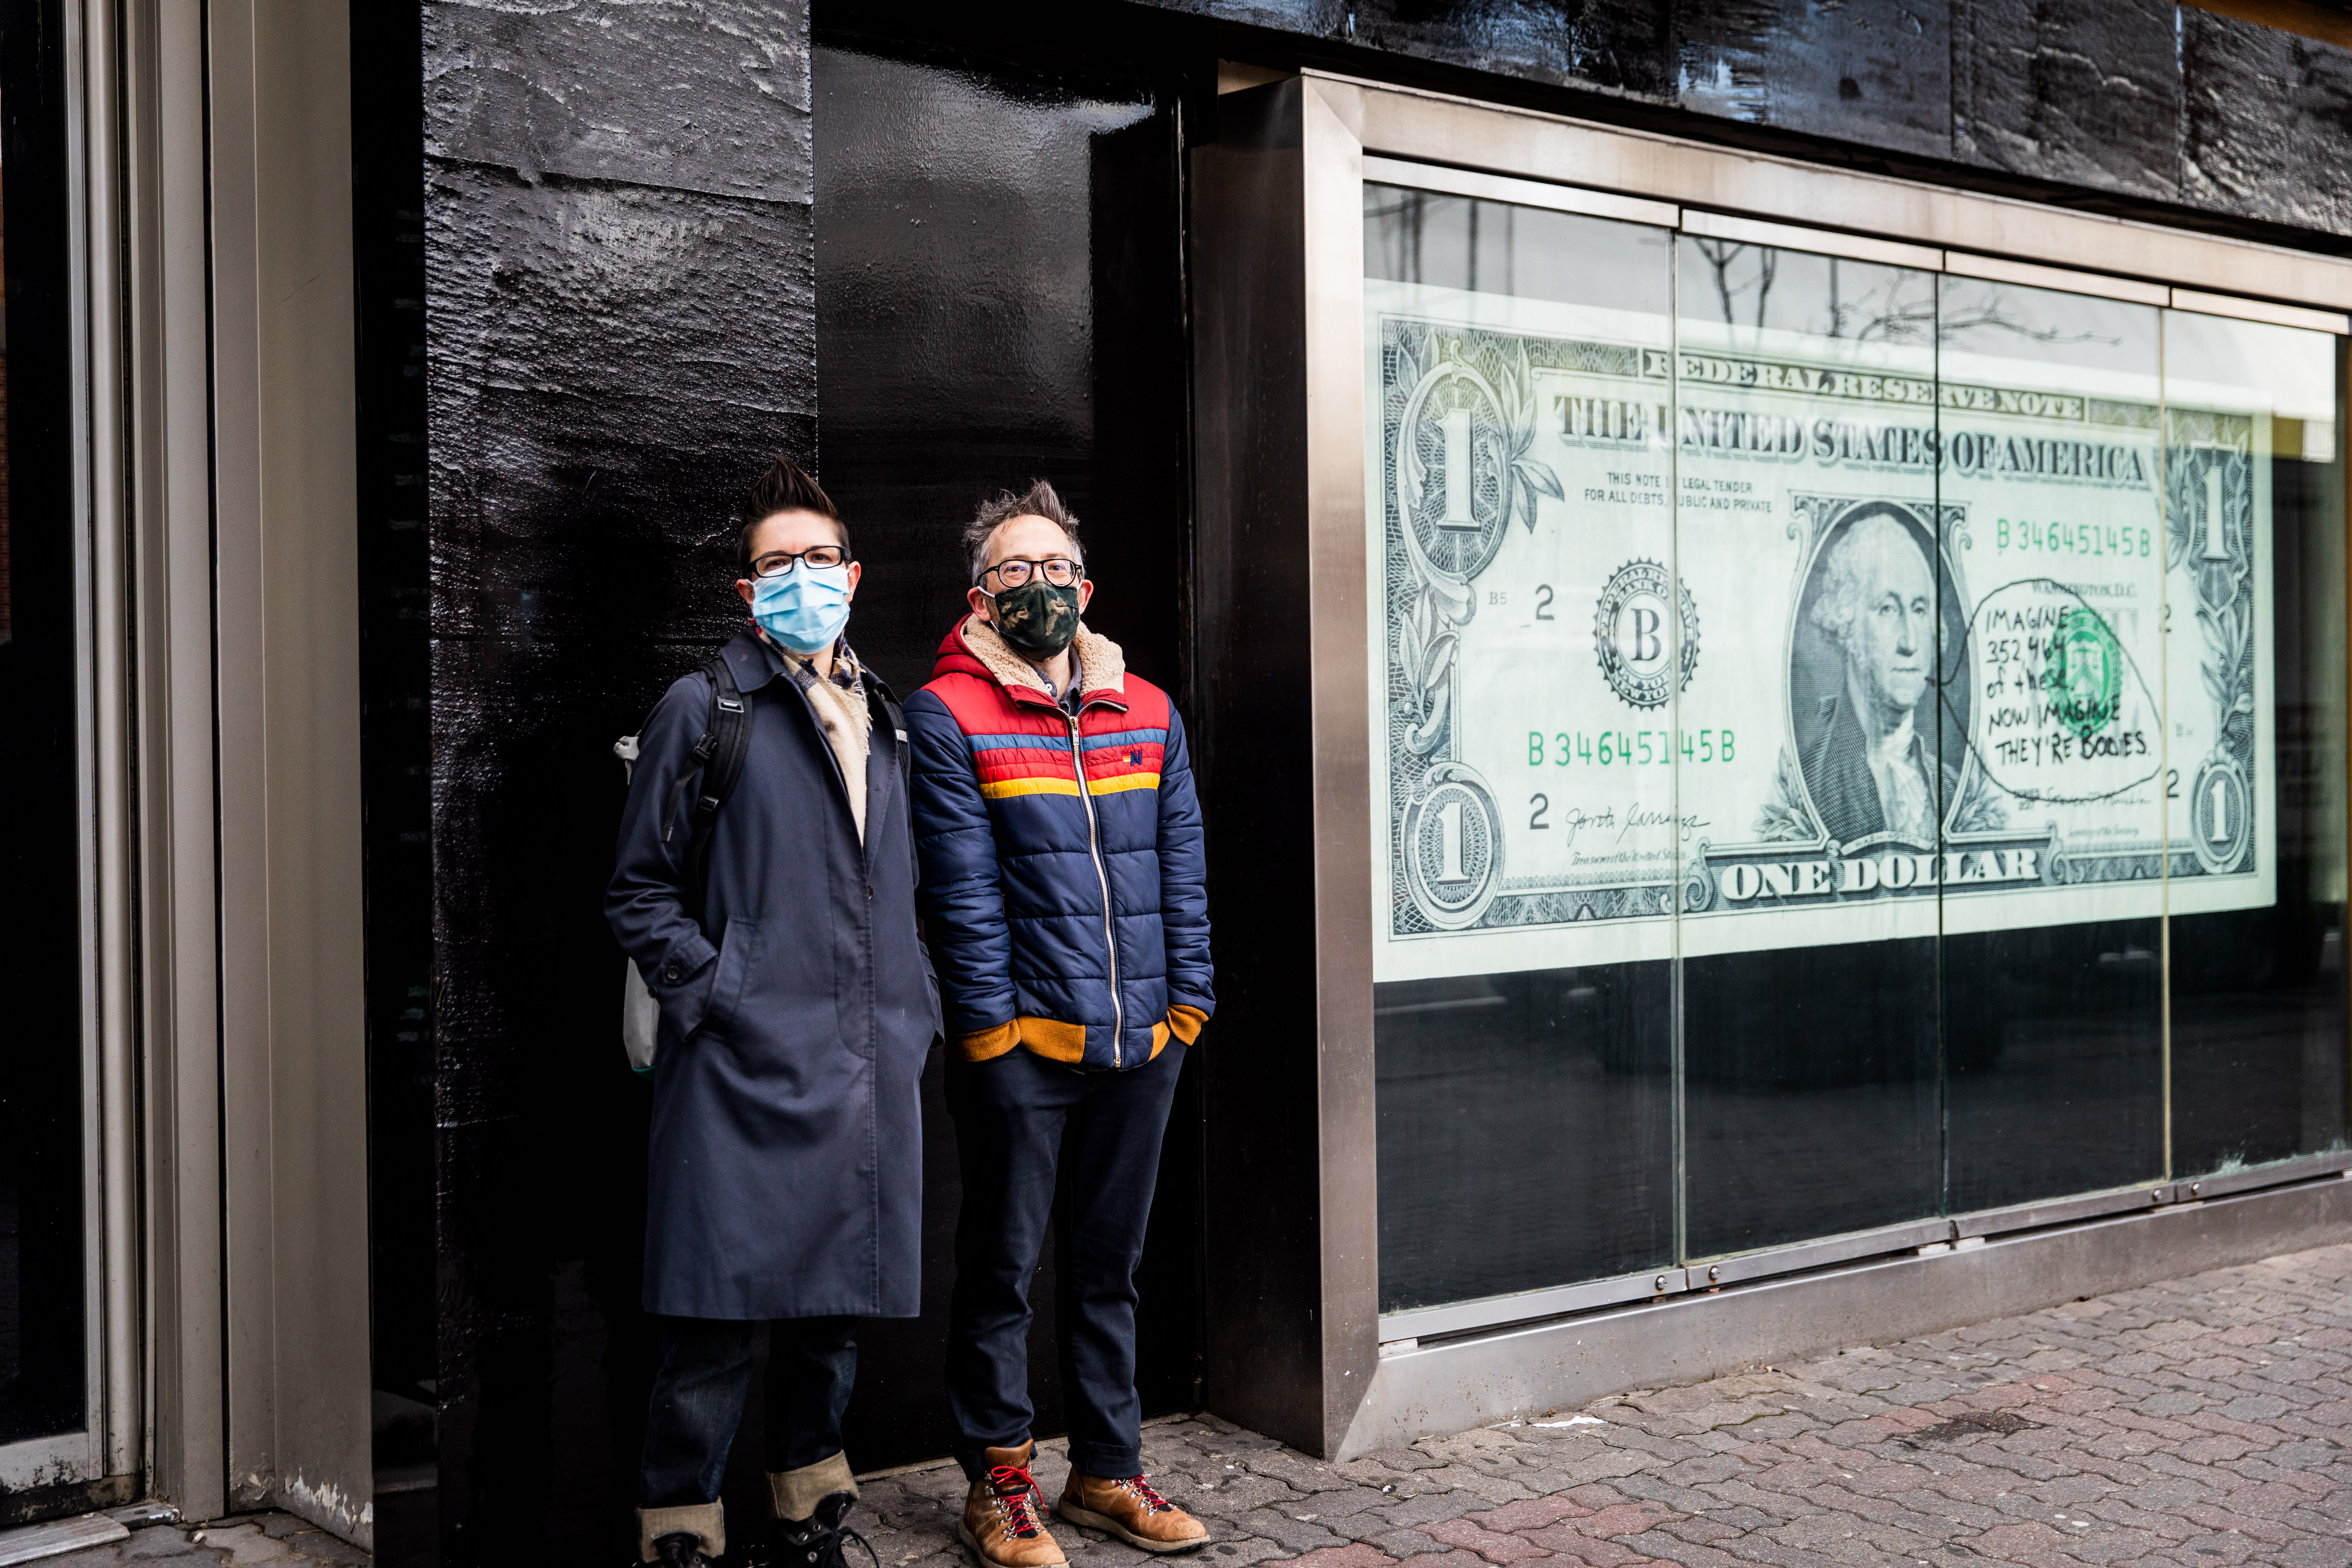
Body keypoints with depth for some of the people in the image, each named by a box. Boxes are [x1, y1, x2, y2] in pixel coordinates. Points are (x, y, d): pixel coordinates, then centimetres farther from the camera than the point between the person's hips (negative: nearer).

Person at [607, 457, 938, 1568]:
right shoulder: (702, 709, 1)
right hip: (747, 1071, -5)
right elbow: (640, 892, 1)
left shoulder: (884, 722, 19)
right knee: (719, 1329, -4)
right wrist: (715, 995, -10)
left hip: (870, 1072, 6)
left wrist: (917, 1012, 14)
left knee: (834, 1314, 13)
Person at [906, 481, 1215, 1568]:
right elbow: (963, 888, -8)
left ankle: (1108, 1470, 26)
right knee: (1002, 1269, 5)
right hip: (1019, 1042, -4)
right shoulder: (948, 714, -3)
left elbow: (1181, 865, 11)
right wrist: (994, 1022, -12)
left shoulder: (1146, 711, 12)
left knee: (1109, 1265, 14)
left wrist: (1186, 1000, 3)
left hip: (1142, 1041, 5)